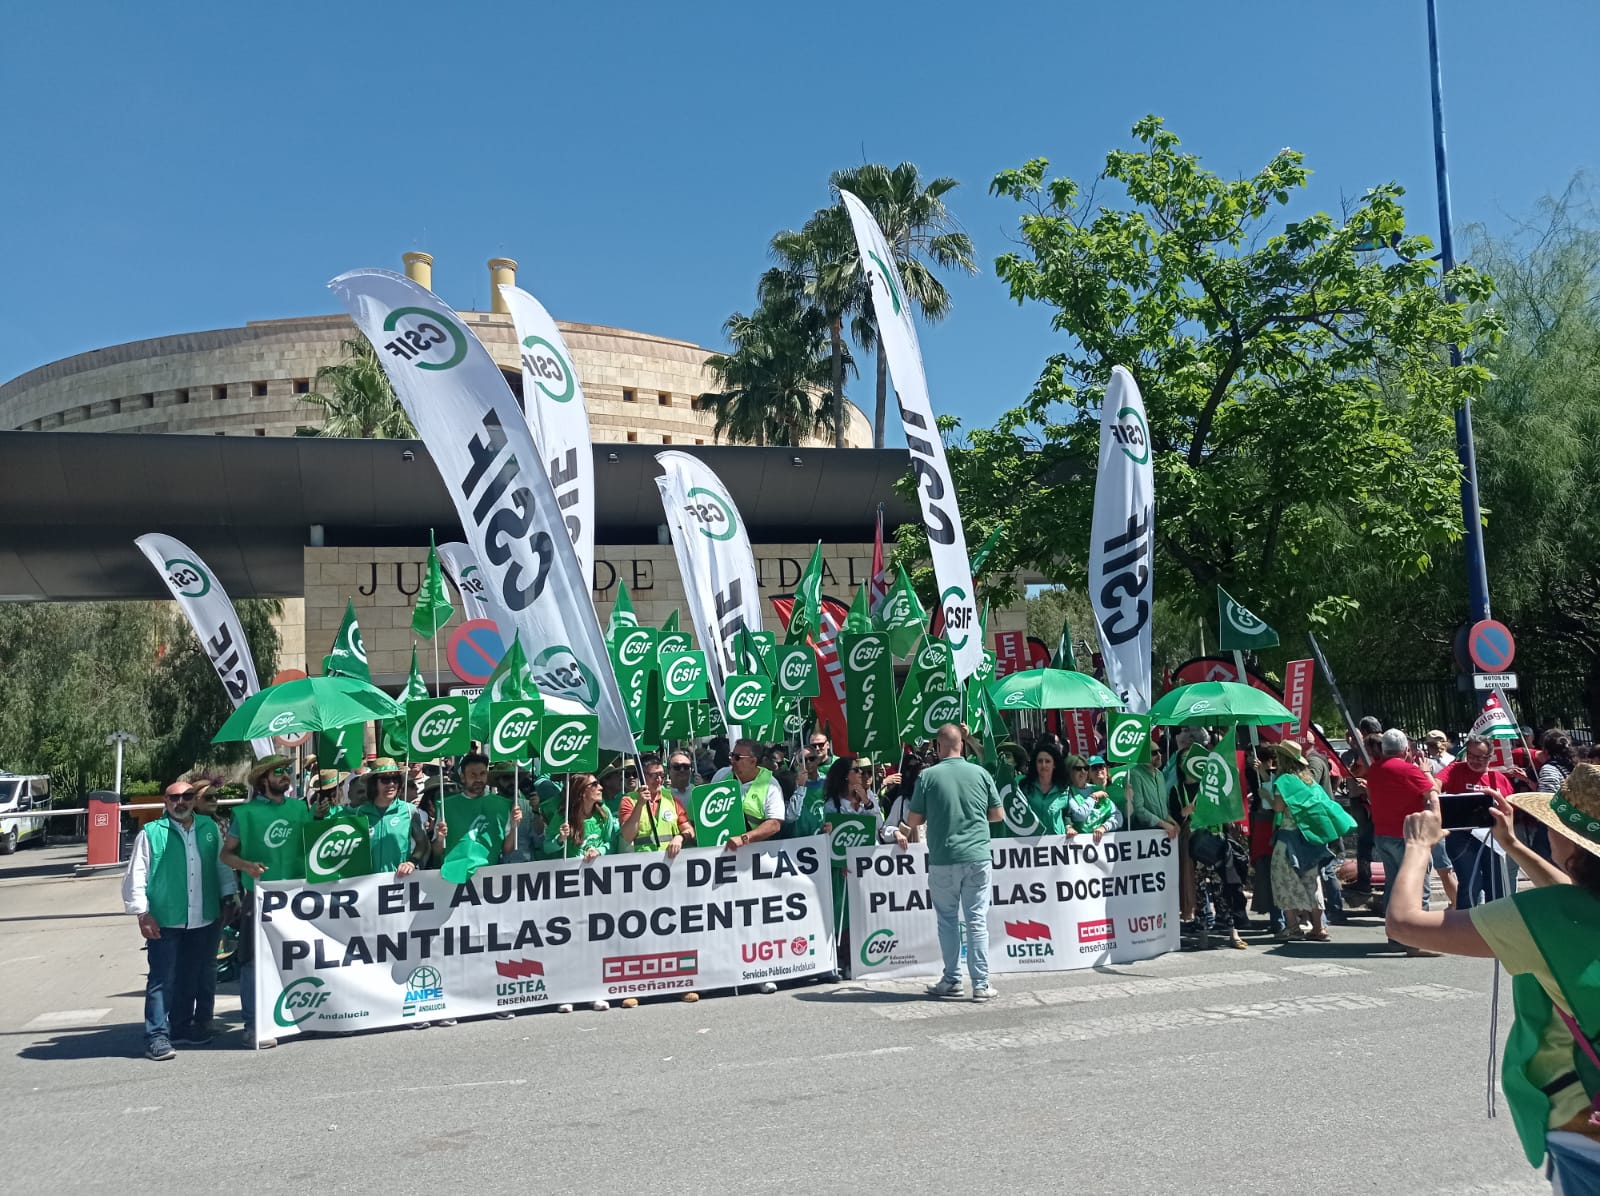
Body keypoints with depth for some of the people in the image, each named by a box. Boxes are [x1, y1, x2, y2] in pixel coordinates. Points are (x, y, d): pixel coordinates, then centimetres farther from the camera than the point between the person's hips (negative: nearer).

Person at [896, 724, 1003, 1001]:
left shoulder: (927, 776, -6)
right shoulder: (980, 773, 0)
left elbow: (914, 820, -2)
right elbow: (997, 814, 8)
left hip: (942, 860, -1)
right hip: (977, 856, 1)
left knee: (948, 920, 12)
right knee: (977, 920, 4)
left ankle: (951, 981, 17)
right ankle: (981, 984, 4)